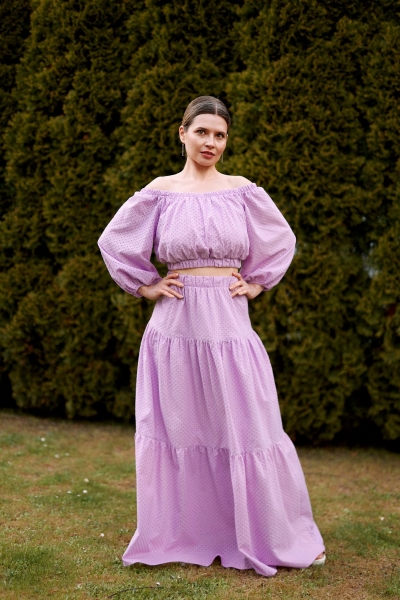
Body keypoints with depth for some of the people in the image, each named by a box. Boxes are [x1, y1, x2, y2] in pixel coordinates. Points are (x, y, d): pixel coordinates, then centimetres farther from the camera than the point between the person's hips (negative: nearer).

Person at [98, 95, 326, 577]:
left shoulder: (242, 191, 4)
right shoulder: (159, 192, 2)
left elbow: (282, 240, 16)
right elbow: (113, 241, 9)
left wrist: (258, 283, 7)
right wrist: (145, 285, 4)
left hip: (229, 325, 0)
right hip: (176, 325, 0)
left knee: (246, 428, 3)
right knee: (178, 429, 8)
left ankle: (268, 536, 18)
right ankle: (178, 535, 23)